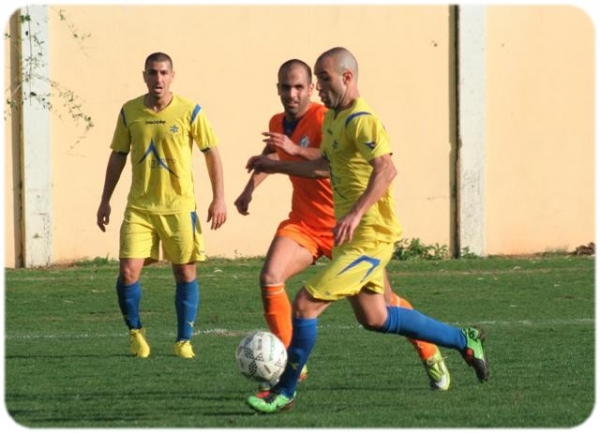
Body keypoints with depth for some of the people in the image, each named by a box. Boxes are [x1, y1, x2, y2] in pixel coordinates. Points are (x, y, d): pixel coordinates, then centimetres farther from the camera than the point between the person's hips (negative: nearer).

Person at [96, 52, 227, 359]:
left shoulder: (189, 112, -5)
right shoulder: (129, 112, 3)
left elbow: (211, 153, 1)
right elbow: (118, 156, 11)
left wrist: (218, 198, -4)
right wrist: (105, 201, 9)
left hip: (179, 207, -1)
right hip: (139, 207, 2)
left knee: (185, 273, 1)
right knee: (127, 272, -8)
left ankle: (184, 340, 14)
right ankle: (135, 331, 14)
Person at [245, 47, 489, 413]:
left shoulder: (362, 121, -18)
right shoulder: (333, 119, 13)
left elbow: (386, 169, -32)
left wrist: (355, 213, -41)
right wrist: (276, 166, 27)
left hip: (369, 237, -11)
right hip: (352, 235, 11)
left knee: (306, 303, -13)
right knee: (374, 318, 19)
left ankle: (285, 392, -2)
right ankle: (464, 340, 32)